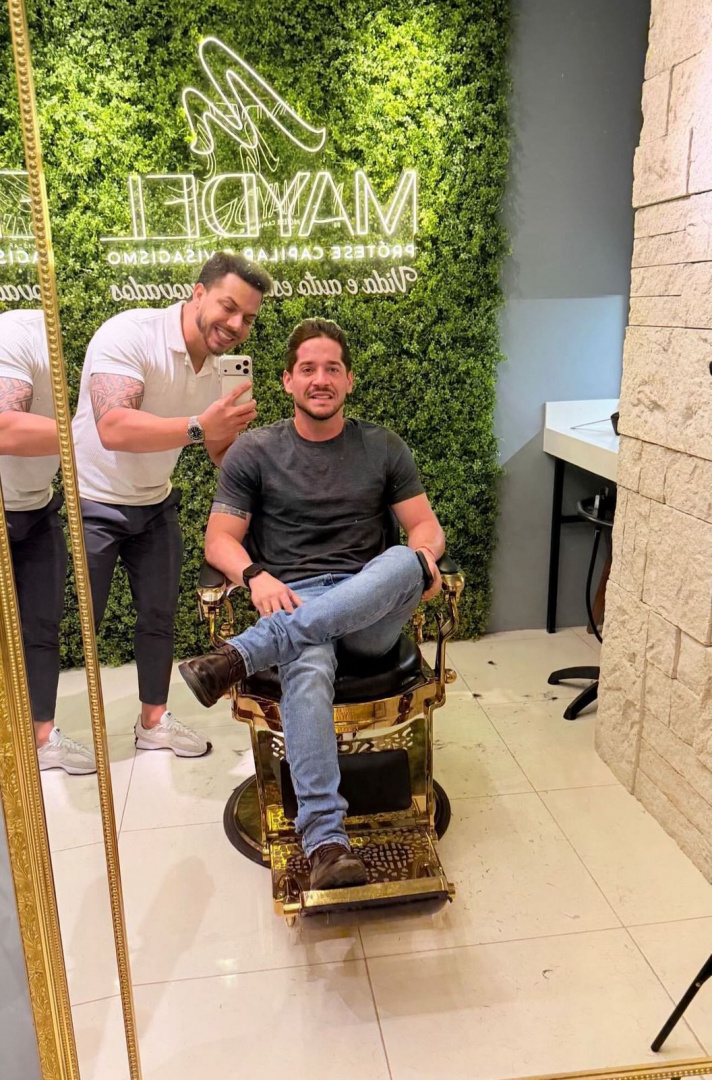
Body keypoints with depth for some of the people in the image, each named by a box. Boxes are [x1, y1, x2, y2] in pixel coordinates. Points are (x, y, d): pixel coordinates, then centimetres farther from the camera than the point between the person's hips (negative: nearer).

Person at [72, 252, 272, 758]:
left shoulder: (218, 366, -1)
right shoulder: (130, 334, -24)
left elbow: (220, 453, 6)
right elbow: (113, 429, -38)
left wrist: (232, 429, -15)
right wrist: (197, 426, -43)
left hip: (155, 505, 7)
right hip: (92, 504, -6)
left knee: (160, 616, 12)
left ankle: (154, 720, 30)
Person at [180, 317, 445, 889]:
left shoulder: (383, 448, 14)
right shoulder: (254, 452, 9)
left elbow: (426, 525, 11)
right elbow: (219, 539, 6)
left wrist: (423, 555, -14)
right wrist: (257, 576, -16)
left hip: (371, 609, 2)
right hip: (291, 602, -1)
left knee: (403, 562, -35)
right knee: (309, 671, -37)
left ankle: (241, 654, -40)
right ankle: (326, 842, -38)